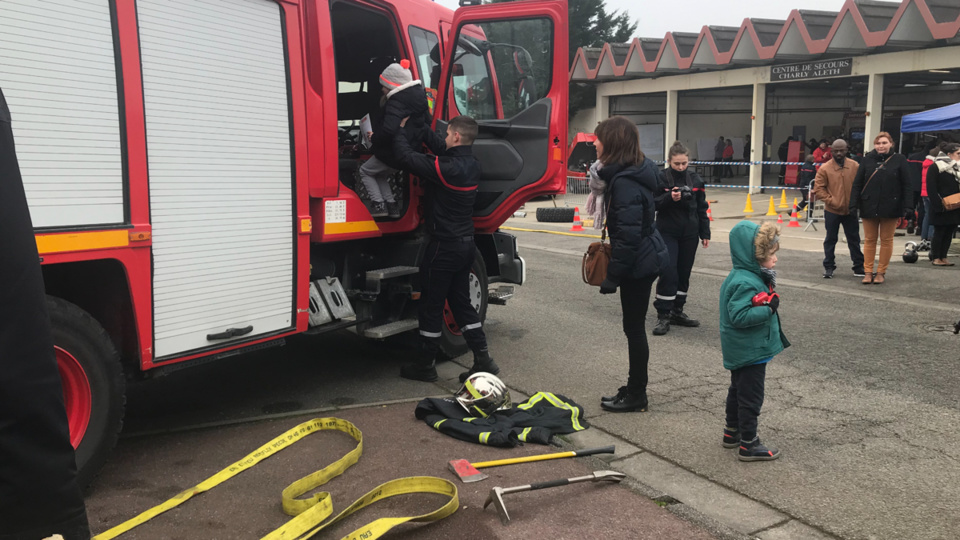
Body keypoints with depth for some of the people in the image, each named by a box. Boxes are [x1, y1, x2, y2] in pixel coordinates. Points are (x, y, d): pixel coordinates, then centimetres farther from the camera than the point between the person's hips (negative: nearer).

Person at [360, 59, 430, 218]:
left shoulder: (395, 103, -24)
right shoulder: (419, 96, 5)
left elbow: (389, 130, -37)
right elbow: (427, 123, 15)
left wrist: (374, 137, -19)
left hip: (392, 154, -9)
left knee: (365, 171, 15)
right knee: (381, 174, 28)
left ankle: (378, 203, 5)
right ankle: (392, 205, 19)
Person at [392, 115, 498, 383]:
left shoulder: (447, 168, -22)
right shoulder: (471, 163, 3)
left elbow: (407, 157, -19)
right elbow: (438, 145, 16)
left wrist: (402, 130, -2)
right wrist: (414, 126, 15)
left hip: (444, 246, -8)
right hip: (466, 244, 8)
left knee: (431, 305, 5)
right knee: (461, 302, 16)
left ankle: (426, 365, 17)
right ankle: (483, 360, 15)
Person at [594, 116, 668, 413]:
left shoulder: (625, 182, -23)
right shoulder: (635, 172, 8)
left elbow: (628, 235, -25)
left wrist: (613, 274, -20)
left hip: (638, 263, -10)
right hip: (646, 257, 10)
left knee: (633, 327, 2)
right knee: (634, 326, 17)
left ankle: (636, 395, 15)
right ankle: (635, 388, 29)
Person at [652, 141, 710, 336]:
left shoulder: (695, 179, 4)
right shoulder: (660, 178, -6)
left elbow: (702, 208, 9)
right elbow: (652, 203, -7)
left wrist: (705, 233, 6)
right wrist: (669, 197, -24)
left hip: (689, 234, 4)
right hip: (667, 233, -4)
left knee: (684, 273, 9)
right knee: (668, 273, -11)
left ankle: (677, 312, 21)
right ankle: (663, 315, -3)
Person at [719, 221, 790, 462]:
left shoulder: (748, 276, 7)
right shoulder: (746, 283, -26)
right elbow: (739, 315, -31)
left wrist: (769, 303, 5)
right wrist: (768, 308, -28)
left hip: (740, 351, 11)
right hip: (750, 351, -11)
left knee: (738, 390, 21)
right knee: (751, 397, -1)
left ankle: (732, 432, 35)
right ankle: (748, 444, 9)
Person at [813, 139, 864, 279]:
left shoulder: (855, 166, -2)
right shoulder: (825, 168, -7)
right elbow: (818, 189, -6)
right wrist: (831, 201, -13)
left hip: (850, 210, 2)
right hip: (832, 211, -1)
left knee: (854, 240, 11)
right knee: (830, 240, 9)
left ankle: (859, 267, 21)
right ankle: (829, 267, 19)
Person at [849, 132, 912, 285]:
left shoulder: (899, 160, -2)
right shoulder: (867, 160, 1)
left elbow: (907, 185, -2)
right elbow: (857, 184, 1)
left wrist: (907, 206, -9)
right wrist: (853, 204, -6)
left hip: (890, 208, -1)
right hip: (869, 207, 1)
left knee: (886, 240, 9)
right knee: (869, 240, 7)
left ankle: (881, 272, 17)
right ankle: (868, 272, 13)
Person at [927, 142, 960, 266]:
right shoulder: (935, 167, -8)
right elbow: (931, 189, -13)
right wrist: (939, 204, -19)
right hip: (941, 208, -7)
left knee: (949, 233, 8)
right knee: (939, 232, 0)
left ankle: (943, 257, 14)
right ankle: (936, 258, 7)